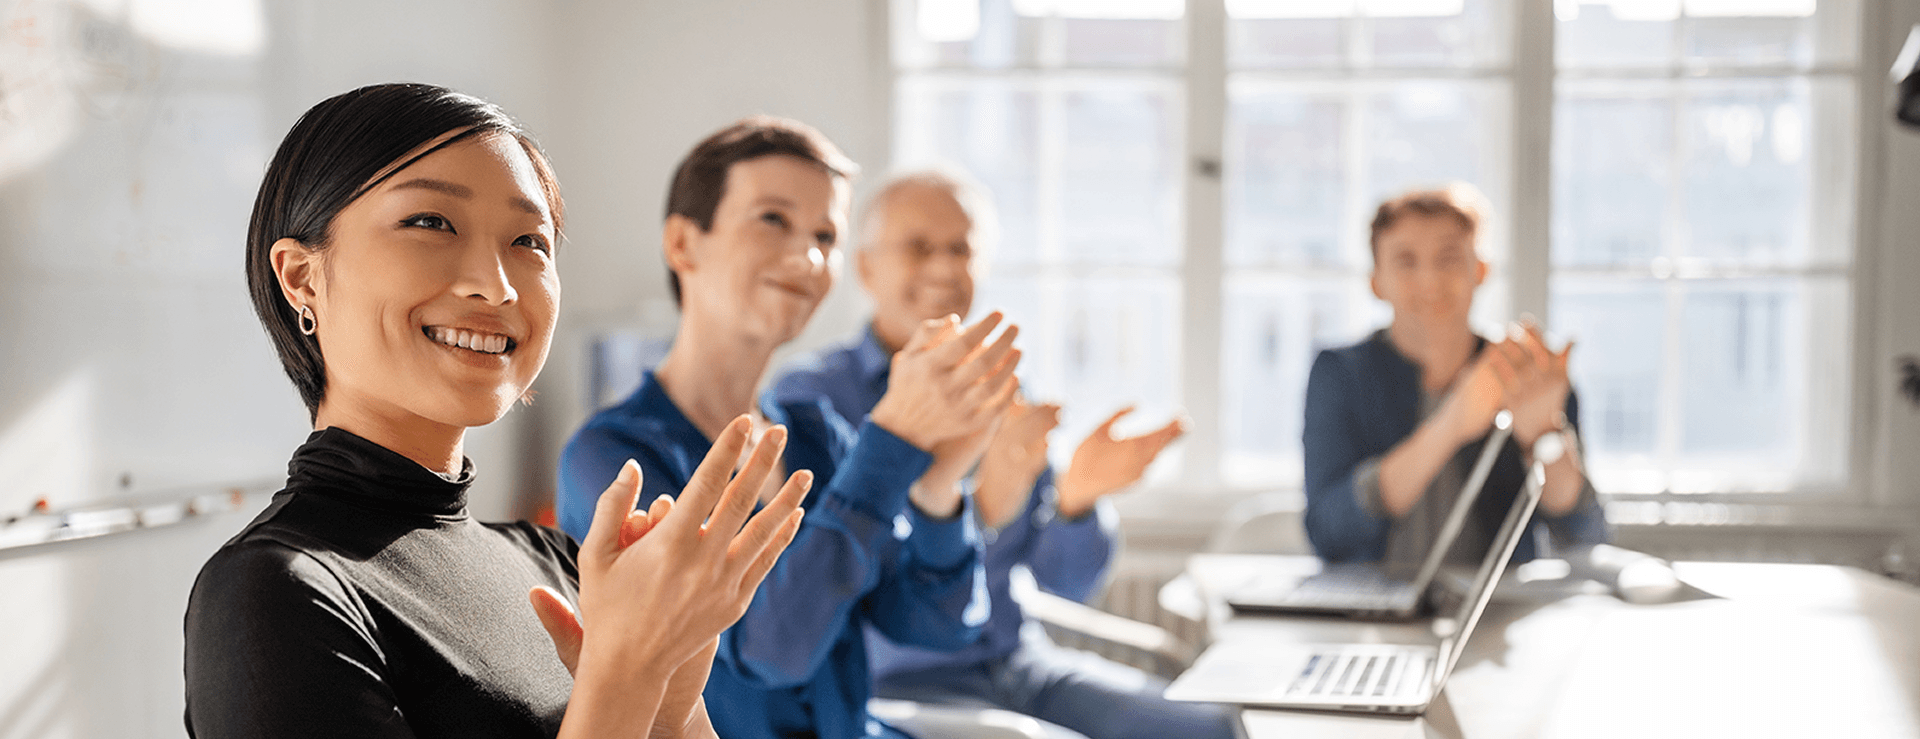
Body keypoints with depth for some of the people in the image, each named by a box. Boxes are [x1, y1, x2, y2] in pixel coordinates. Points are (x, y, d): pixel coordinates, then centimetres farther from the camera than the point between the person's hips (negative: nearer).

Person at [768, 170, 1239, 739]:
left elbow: (1064, 580, 5)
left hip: (1021, 664, 6)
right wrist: (980, 505, -35)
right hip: (892, 685, -6)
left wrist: (1076, 498, -17)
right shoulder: (808, 398, -7)